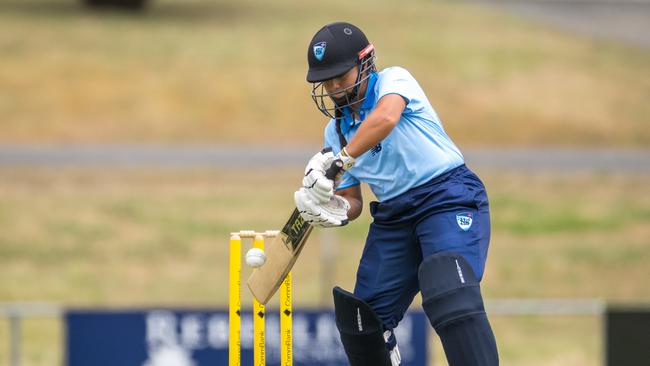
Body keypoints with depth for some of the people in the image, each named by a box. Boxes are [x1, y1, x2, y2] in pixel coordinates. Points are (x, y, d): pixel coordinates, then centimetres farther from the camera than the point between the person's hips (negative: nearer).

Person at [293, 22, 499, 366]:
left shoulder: (394, 80, -7)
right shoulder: (336, 131, 13)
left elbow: (385, 118, -31)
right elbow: (352, 199, 15)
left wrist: (339, 159, -34)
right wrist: (336, 211, -8)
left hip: (448, 196, -8)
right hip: (394, 217, 8)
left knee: (450, 296, -30)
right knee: (361, 317, 7)